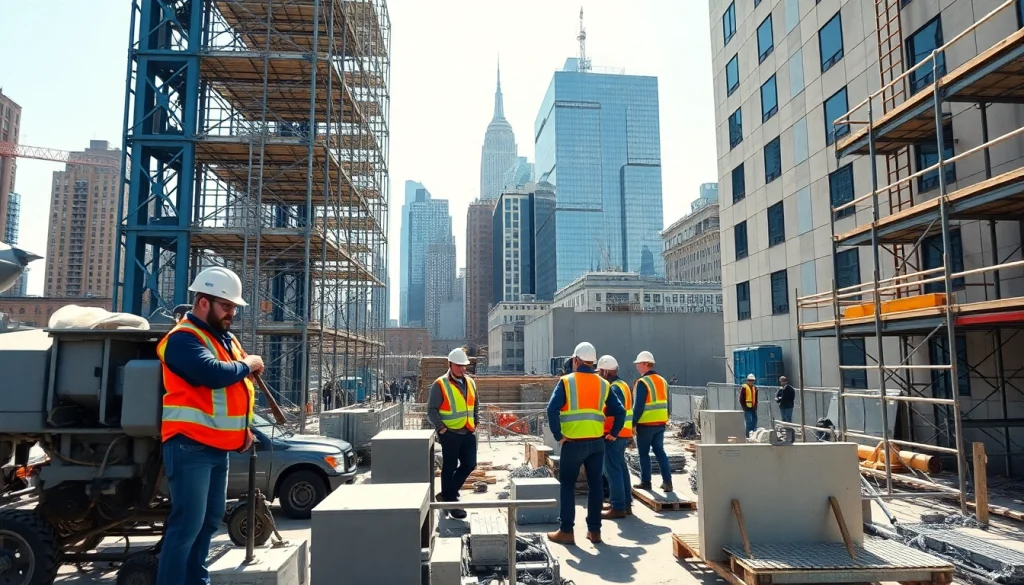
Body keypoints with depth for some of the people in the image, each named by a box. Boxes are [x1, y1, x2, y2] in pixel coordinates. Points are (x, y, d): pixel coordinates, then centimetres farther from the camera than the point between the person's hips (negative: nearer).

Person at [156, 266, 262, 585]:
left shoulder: (226, 338, 15)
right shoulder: (183, 338, -13)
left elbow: (239, 385, 23)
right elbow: (213, 374, -29)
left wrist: (245, 427, 12)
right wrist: (247, 364, -11)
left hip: (219, 446, 9)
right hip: (190, 446, -9)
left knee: (210, 520, 16)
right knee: (187, 524, -9)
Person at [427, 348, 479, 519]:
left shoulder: (470, 382, 10)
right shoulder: (440, 385, -10)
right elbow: (432, 410, -11)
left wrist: (475, 423, 11)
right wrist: (441, 428, -15)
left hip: (468, 433, 7)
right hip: (450, 434, -6)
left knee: (469, 465, 9)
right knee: (449, 468, 4)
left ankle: (447, 494, 24)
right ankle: (450, 502, 17)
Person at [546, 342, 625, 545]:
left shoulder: (566, 381, -5)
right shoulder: (603, 384, 7)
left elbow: (552, 409, -15)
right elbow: (619, 411, 5)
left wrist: (558, 435, -8)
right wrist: (613, 433, 12)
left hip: (573, 443, -3)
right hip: (597, 442, 4)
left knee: (567, 485, 8)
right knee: (595, 485, 12)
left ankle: (566, 531, 10)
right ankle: (594, 530, 18)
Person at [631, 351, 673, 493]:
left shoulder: (642, 382, -14)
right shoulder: (662, 381, 11)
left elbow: (638, 406, -18)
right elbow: (666, 403, 15)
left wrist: (633, 423, -12)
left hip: (645, 424, -7)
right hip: (660, 423, 7)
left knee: (644, 453, 5)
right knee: (659, 450, 12)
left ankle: (646, 482, 12)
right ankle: (667, 481, 5)